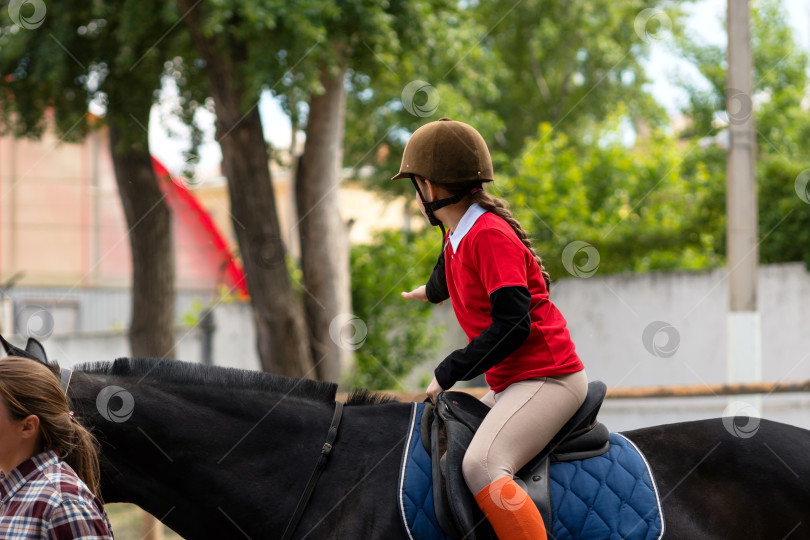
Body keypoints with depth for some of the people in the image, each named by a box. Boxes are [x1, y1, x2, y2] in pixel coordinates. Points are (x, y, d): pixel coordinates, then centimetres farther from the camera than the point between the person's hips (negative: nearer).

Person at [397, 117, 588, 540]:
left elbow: (512, 325, -24)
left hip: (548, 380, -11)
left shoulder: (490, 235, -16)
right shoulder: (456, 239, 15)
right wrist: (429, 292, 66)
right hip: (509, 386, 11)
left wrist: (447, 373, -17)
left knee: (481, 465, -31)